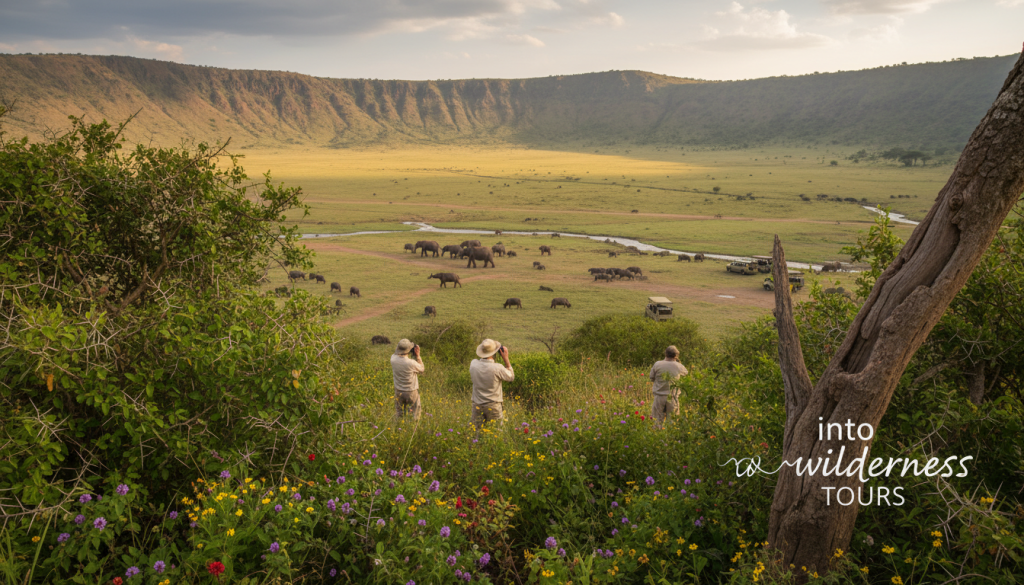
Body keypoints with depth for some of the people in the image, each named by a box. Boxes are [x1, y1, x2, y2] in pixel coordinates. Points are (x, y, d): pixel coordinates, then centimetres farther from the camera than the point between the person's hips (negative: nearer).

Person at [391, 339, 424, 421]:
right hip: (411, 392, -4)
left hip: (399, 392, 4)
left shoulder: (393, 359, -17)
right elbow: (421, 369, -8)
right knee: (414, 414, 15)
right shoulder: (411, 363, -29)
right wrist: (417, 355, -10)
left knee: (398, 414, 20)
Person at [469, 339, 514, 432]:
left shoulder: (473, 364, -9)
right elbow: (511, 377, -1)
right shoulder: (498, 368, -19)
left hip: (477, 405, 3)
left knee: (477, 431, 11)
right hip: (493, 406, -3)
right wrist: (506, 359, 0)